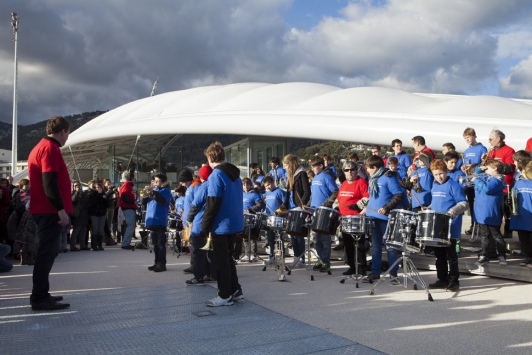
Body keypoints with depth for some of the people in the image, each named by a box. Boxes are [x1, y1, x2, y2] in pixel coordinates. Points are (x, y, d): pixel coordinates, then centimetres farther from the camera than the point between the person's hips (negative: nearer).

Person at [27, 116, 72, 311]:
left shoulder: (40, 147, 19)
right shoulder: (50, 148, -13)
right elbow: (49, 182, -21)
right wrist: (61, 209, -20)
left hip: (44, 210, 10)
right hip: (50, 211, -10)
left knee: (47, 252, 15)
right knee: (47, 253, -7)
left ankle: (40, 294, 22)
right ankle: (40, 298, -3)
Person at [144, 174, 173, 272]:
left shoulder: (165, 190, -2)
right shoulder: (153, 189, 16)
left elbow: (162, 200, -21)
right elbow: (144, 202, 12)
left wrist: (152, 192, -23)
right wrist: (147, 194, -6)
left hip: (160, 221, -7)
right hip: (151, 221, 7)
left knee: (161, 244, -4)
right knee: (155, 244, 12)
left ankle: (162, 264, -2)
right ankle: (157, 263, 19)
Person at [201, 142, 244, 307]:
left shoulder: (216, 175, -15)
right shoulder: (235, 174, 9)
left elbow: (212, 203, -19)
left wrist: (205, 226, -13)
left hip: (221, 225, -8)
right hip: (235, 223, 8)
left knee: (221, 260, 3)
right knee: (228, 257, 20)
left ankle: (225, 296, 10)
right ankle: (235, 290, 25)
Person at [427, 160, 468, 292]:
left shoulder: (453, 185, -11)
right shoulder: (434, 186, 12)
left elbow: (464, 203, -14)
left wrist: (454, 210, -31)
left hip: (450, 227, -7)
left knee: (451, 255, 0)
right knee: (439, 254, 13)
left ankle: (454, 282, 9)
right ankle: (442, 280, 24)